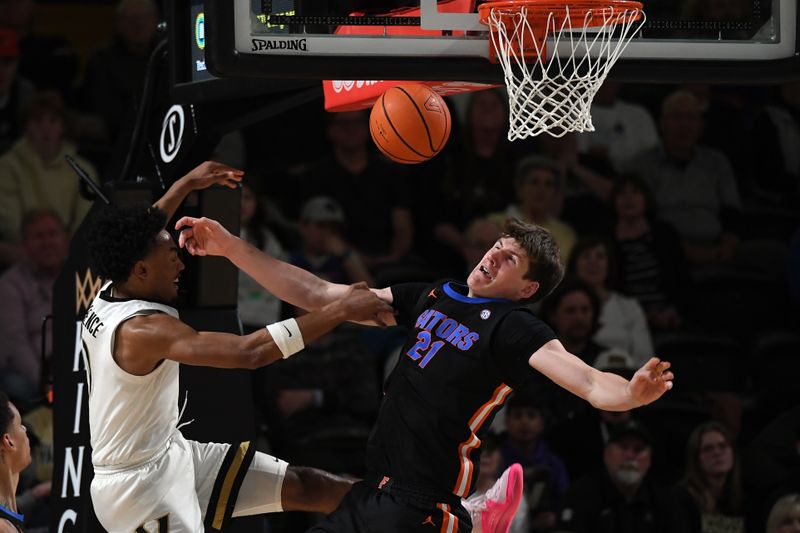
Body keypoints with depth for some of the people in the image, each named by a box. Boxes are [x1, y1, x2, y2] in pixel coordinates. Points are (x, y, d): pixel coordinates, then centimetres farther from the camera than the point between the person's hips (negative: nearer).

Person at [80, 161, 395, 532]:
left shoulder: (106, 298, -1)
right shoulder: (142, 330, -29)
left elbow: (134, 240, 25)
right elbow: (251, 352, -36)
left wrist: (187, 184, 33)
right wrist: (340, 311, -34)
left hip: (171, 456, 10)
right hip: (140, 486, -10)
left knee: (303, 486, 11)